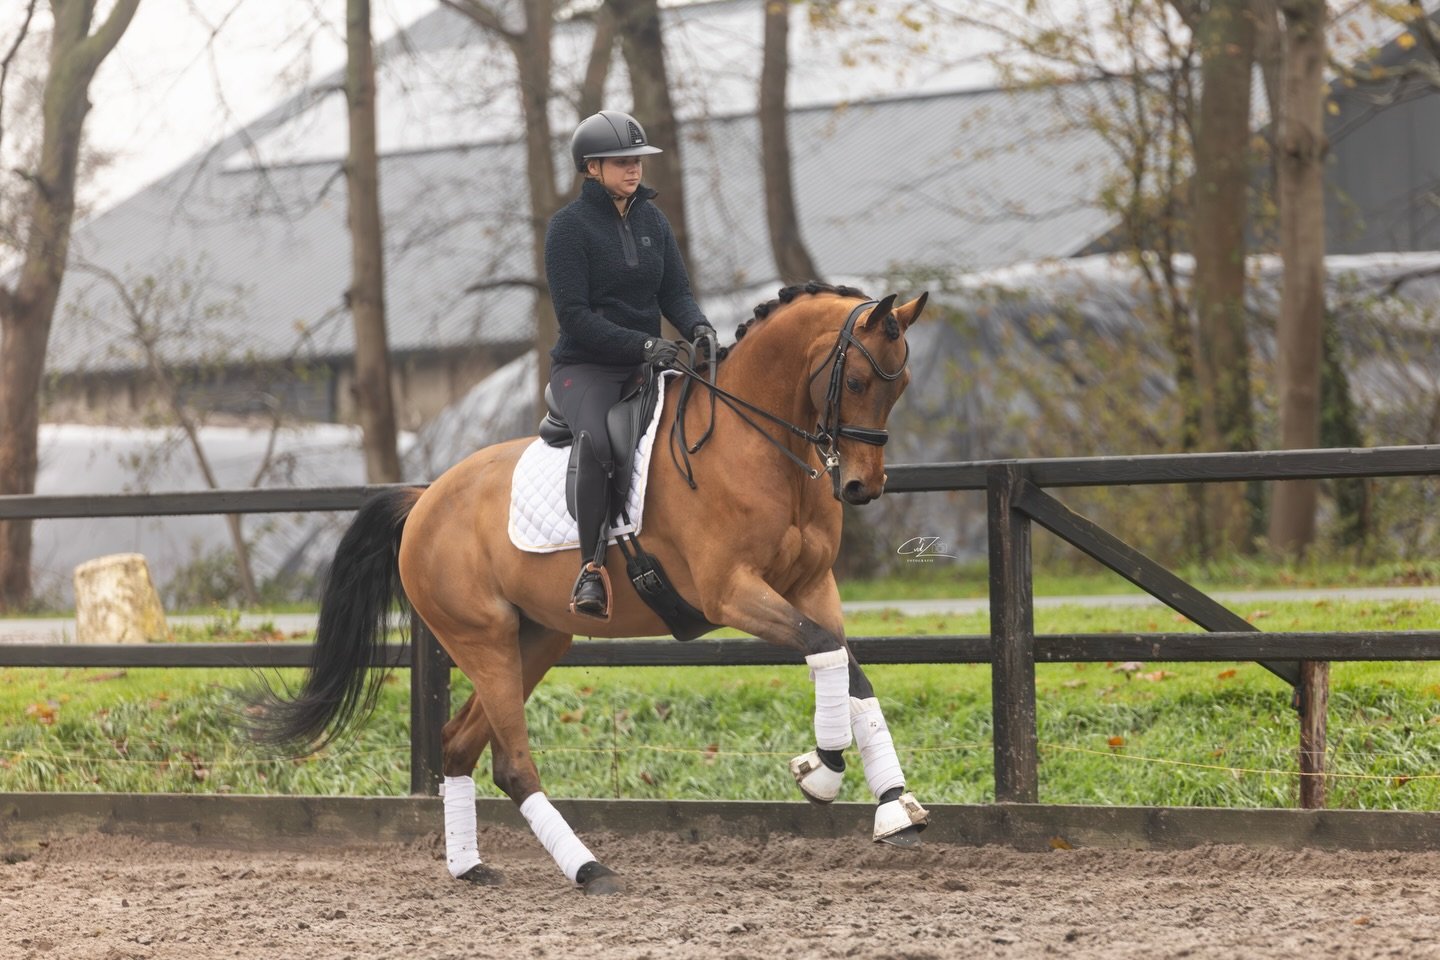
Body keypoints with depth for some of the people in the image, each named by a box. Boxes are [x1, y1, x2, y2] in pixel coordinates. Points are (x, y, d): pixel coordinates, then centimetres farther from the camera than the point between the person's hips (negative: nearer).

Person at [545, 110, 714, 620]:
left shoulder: (652, 221, 12)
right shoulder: (569, 225, -7)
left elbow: (675, 291, 10)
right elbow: (574, 314, -13)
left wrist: (697, 327, -14)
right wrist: (641, 344, -23)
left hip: (647, 363, 6)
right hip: (584, 365, -6)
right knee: (596, 440, -36)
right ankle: (591, 568, -31)